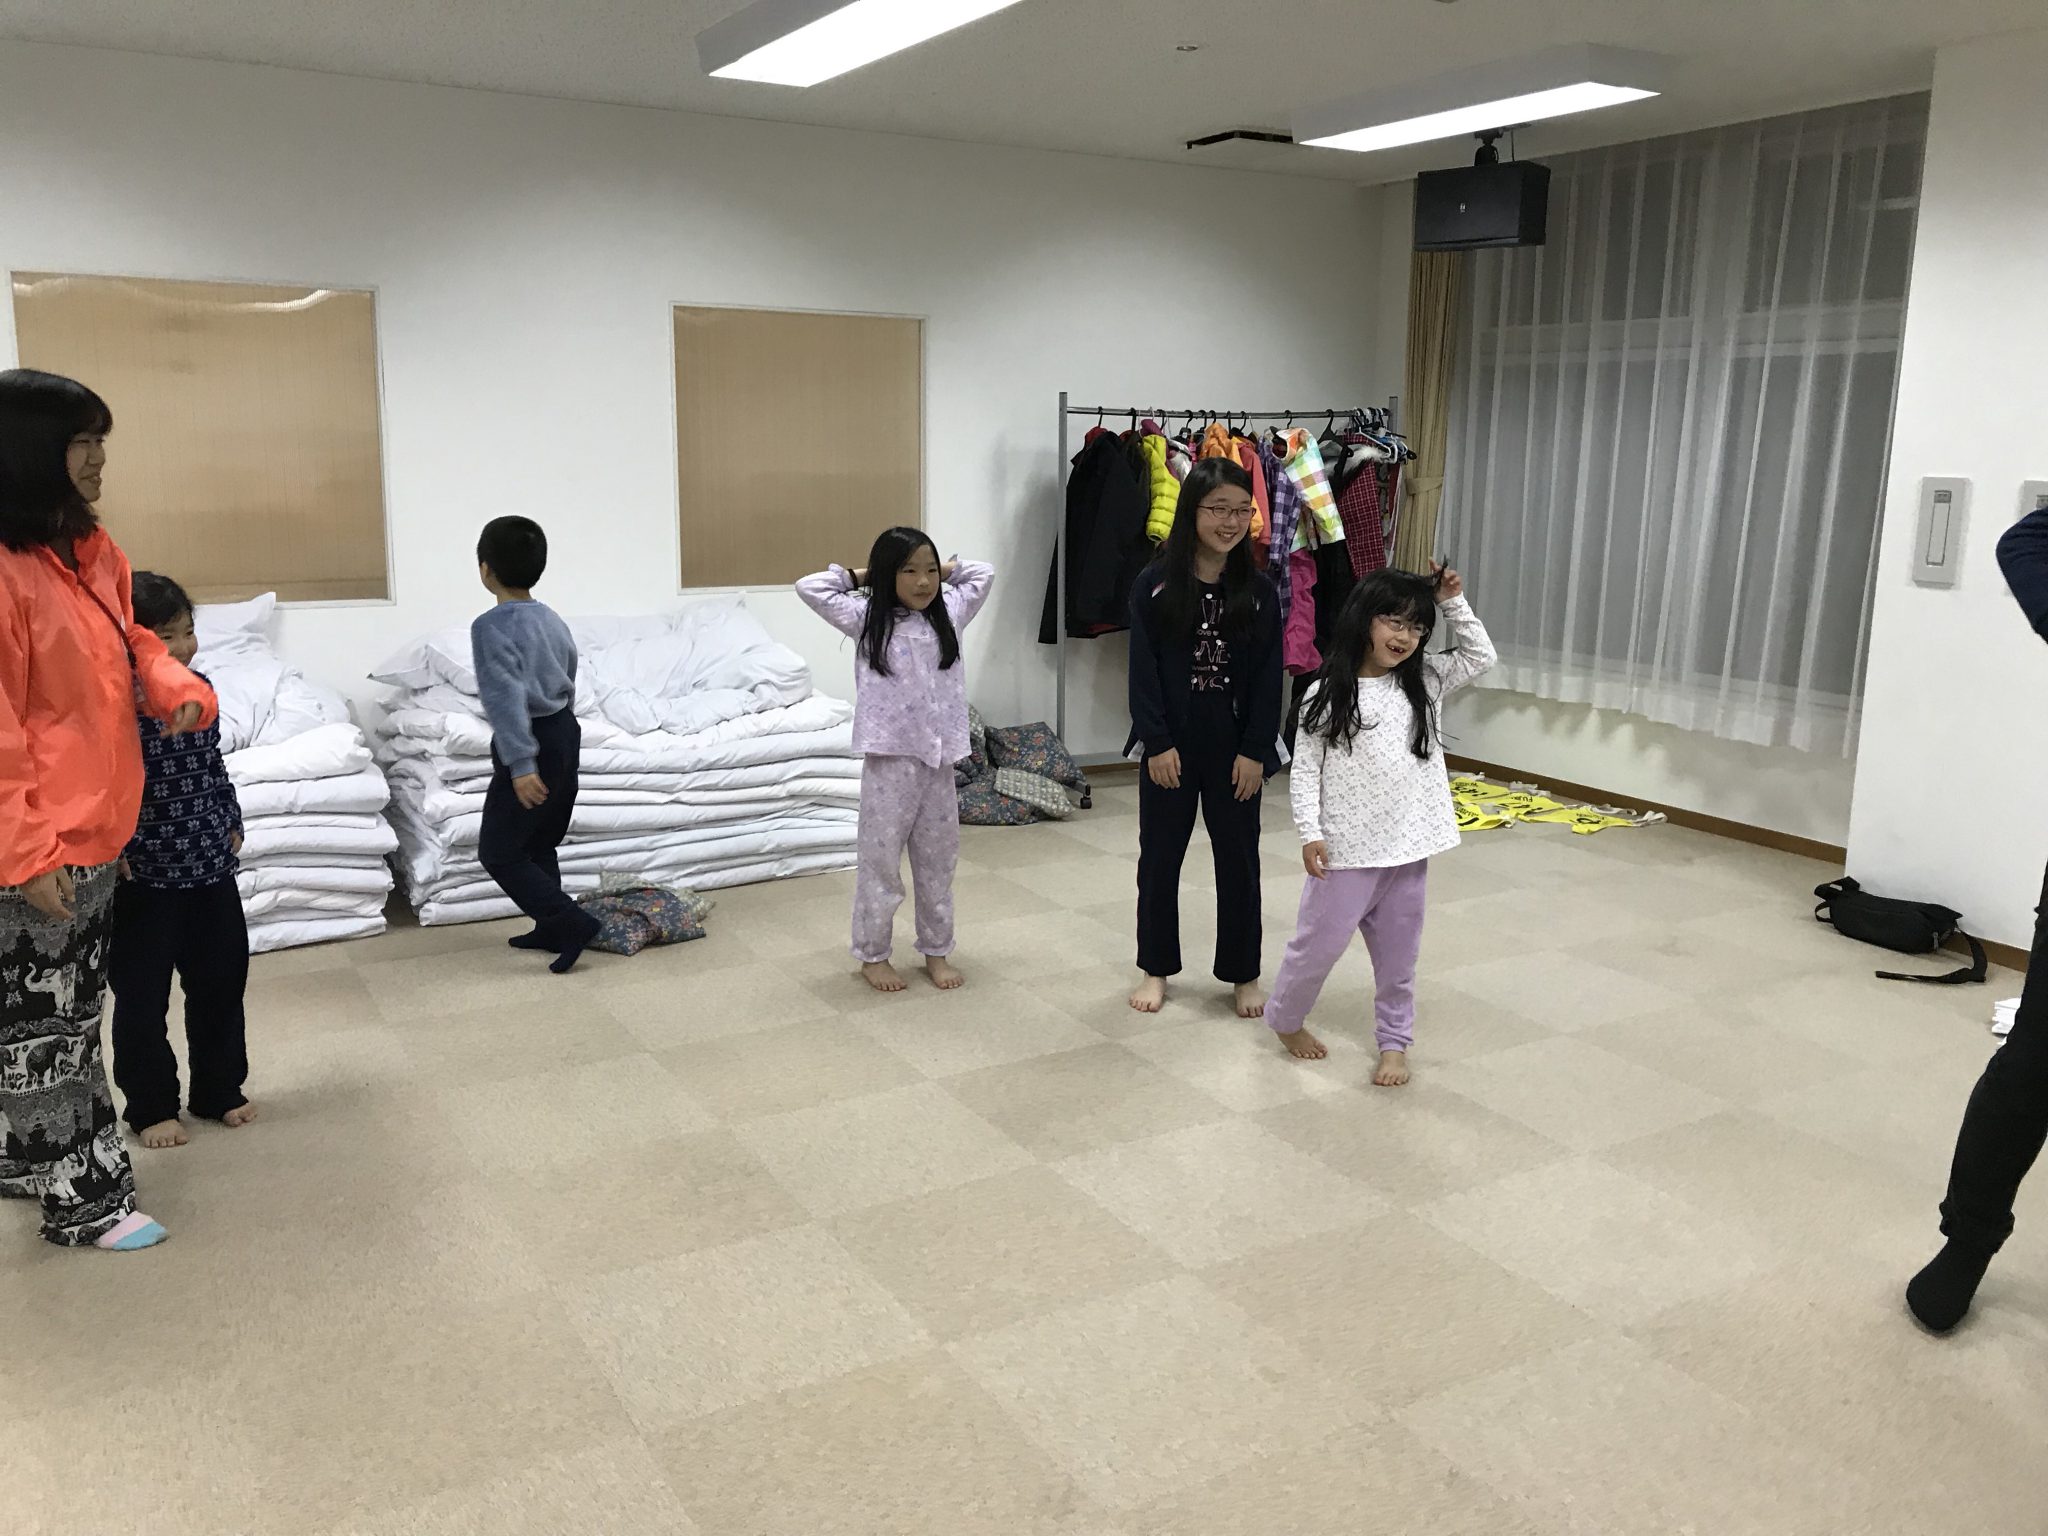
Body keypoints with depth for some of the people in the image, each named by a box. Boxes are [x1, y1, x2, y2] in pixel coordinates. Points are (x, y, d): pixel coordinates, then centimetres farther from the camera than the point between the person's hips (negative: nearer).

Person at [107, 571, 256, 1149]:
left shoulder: (198, 688, 1)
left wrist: (231, 823, 16)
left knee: (220, 986, 15)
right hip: (142, 882, -6)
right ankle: (150, 1108, 24)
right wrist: (112, 856, -19)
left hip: (210, 869, 6)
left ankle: (220, 1091, 32)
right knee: (142, 999, 8)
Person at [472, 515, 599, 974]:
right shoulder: (552, 619, 8)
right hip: (565, 735, 8)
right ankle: (551, 928, 25)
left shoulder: (491, 626, -17)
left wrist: (521, 763, -27)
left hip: (531, 745, -8)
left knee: (499, 853, 2)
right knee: (539, 845, 20)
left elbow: (506, 698, -24)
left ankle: (572, 922, -7)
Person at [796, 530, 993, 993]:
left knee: (938, 862, 14)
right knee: (880, 861, 6)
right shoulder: (867, 620, -4)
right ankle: (873, 955, 21)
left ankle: (936, 951, 28)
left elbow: (983, 572, 21)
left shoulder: (948, 615, 7)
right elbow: (810, 587, -9)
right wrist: (862, 575, 1)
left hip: (939, 759, 4)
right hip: (890, 760, -4)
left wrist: (943, 571, 12)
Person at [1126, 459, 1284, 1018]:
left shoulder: (1259, 591, -1)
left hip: (1235, 747, 1)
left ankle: (1243, 974, 24)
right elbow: (1143, 670, -7)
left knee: (1239, 858, 10)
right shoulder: (1155, 585, -5)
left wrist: (1254, 751, -7)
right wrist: (1156, 742, -12)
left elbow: (1268, 677, -2)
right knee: (1160, 856, 10)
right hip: (1169, 746, -1)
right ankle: (1156, 969, 26)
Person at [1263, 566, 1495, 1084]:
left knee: (1398, 951, 14)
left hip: (1408, 848, 4)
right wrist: (1310, 833, -11)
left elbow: (1481, 656, 8)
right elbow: (1306, 768, -6)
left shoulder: (1425, 682, 5)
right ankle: (1285, 1019, 31)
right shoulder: (1327, 693, -8)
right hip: (1346, 849, -4)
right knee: (1320, 942, 8)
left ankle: (1395, 1041, 28)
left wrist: (1453, 603, -1)